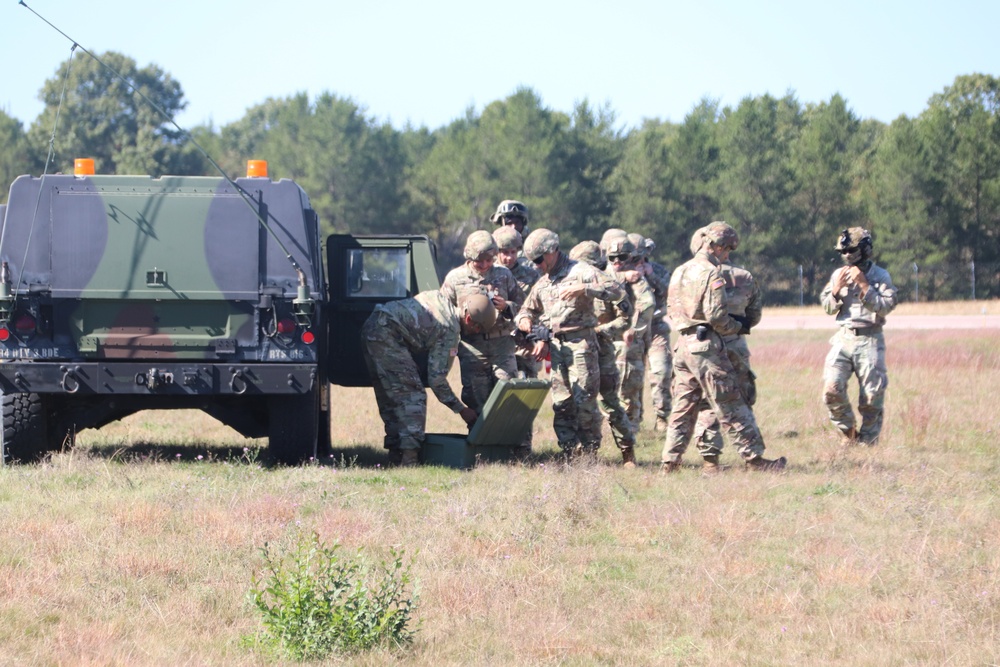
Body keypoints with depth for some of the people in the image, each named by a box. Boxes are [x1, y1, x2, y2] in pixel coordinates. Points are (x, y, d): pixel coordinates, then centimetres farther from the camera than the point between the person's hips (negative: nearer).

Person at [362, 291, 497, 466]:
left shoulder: (440, 298, 15)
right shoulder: (450, 331, -8)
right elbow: (436, 379, -6)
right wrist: (462, 409, 2)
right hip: (387, 333, -10)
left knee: (389, 396, 13)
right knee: (412, 395, -8)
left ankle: (395, 455, 14)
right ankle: (409, 456, -17)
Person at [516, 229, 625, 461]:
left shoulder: (580, 272, -3)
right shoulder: (542, 284, 19)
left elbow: (617, 291, -13)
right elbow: (528, 309, 30)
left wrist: (584, 289, -24)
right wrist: (525, 319, 6)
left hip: (580, 344, -7)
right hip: (555, 347, 7)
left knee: (584, 401, -8)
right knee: (561, 403, 3)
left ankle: (590, 453, -2)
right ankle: (571, 454, 6)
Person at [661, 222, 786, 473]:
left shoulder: (680, 271, 15)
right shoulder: (711, 273, -11)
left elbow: (671, 311, 19)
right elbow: (716, 315, -17)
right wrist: (737, 326, -1)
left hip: (682, 345, 8)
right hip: (706, 345, -8)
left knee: (683, 406, 11)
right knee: (730, 406, -5)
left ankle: (671, 461, 8)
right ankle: (754, 457, -4)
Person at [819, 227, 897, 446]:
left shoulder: (881, 276, 0)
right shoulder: (838, 275, 10)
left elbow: (885, 307, -10)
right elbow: (828, 308, 10)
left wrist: (863, 285, -15)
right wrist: (837, 288, -7)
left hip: (870, 340, -3)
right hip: (843, 339, 3)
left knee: (872, 397, -4)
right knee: (832, 390, -10)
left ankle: (868, 441, 11)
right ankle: (848, 433, 9)